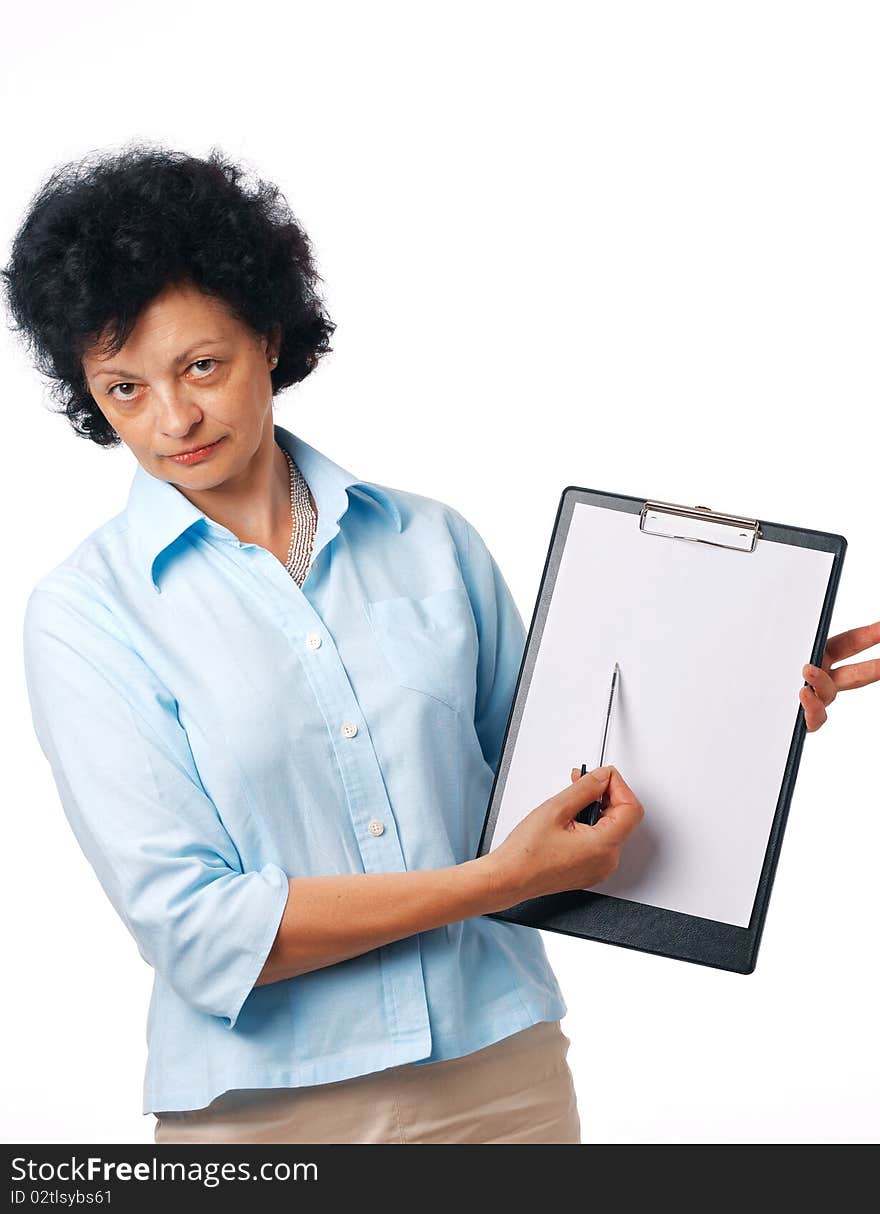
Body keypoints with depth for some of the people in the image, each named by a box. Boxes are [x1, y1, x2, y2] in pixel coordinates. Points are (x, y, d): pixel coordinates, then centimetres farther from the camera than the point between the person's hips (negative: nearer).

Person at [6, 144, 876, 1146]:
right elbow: (190, 928, -16)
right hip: (264, 1102, -3)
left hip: (502, 1068, 3)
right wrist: (501, 878, -19)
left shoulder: (433, 542, 2)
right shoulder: (82, 614, -8)